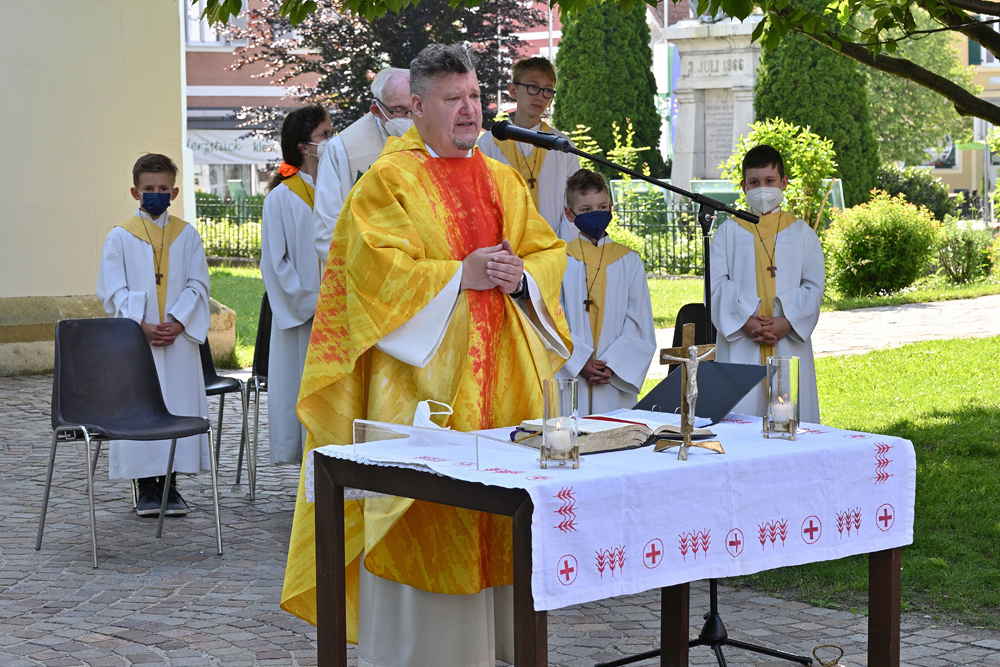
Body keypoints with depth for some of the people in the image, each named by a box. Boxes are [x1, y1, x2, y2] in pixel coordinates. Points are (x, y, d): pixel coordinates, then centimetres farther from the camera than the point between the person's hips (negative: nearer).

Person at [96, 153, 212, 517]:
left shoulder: (186, 235, 8)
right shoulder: (120, 237, 3)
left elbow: (198, 284, 3)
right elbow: (113, 291, -2)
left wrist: (179, 321, -11)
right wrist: (141, 325, -14)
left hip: (180, 338, 2)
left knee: (180, 404, 1)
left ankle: (171, 484, 10)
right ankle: (146, 489, 7)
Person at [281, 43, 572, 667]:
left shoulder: (503, 180, 16)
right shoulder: (389, 180, -2)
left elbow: (549, 251, 15)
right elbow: (374, 267, -13)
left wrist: (521, 276, -7)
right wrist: (460, 275, -17)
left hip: (498, 374, 6)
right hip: (423, 370, -5)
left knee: (495, 494, 6)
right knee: (422, 508, -5)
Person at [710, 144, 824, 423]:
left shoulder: (802, 233, 12)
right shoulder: (729, 232, 11)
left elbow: (814, 286, 5)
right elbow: (717, 284, 2)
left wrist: (787, 322, -11)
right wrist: (744, 321, -13)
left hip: (789, 342, 0)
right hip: (740, 343, 0)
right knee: (741, 413, -5)